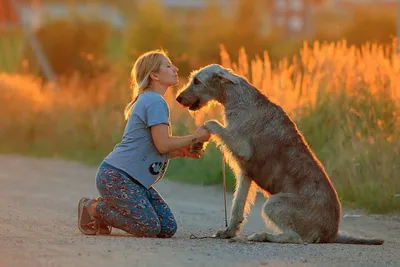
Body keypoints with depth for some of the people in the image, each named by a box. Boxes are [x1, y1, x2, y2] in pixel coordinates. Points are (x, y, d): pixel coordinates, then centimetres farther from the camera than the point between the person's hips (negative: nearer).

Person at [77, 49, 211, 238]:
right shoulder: (155, 102, -12)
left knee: (168, 228, 1)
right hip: (115, 175, -10)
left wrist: (183, 151, 7)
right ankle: (93, 208, -1)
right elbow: (163, 145, -19)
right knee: (149, 228, -18)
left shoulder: (147, 100, 20)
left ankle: (104, 210, 13)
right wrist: (195, 137, -7)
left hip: (133, 179, 10)